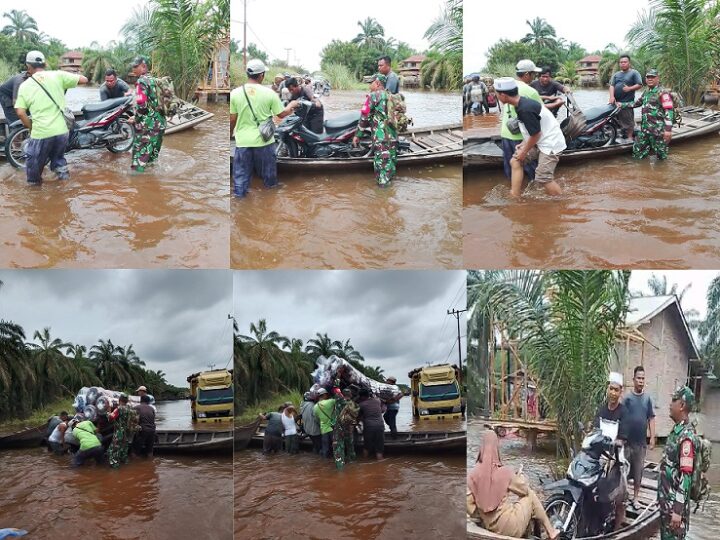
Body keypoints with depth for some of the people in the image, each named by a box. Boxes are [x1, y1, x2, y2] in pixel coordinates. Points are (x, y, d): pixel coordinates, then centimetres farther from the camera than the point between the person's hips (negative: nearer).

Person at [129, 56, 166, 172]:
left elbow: (142, 104, -21)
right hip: (160, 122, 9)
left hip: (147, 125, -9)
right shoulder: (153, 80, 14)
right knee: (153, 153, 19)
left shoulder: (141, 82, -13)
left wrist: (136, 118, -5)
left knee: (140, 155, -5)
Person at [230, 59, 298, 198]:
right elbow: (281, 114, 1)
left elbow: (232, 119, -1)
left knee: (241, 174, 9)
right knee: (268, 171, 20)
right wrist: (291, 106, 22)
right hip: (263, 139, 0)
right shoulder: (269, 93, -8)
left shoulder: (235, 93, -6)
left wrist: (230, 133, 17)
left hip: (243, 140, 0)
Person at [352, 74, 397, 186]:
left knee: (381, 164, -5)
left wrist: (358, 135, 1)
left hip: (380, 137, -7)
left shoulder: (373, 96, -3)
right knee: (391, 162, 14)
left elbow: (364, 116, -4)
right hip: (393, 136, 7)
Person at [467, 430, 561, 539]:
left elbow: (468, 505, -8)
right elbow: (524, 490, 3)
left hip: (489, 527, 4)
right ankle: (551, 532, 27)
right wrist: (520, 475, 22)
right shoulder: (505, 472, -14)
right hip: (510, 527, -4)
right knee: (530, 495, 19)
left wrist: (482, 516, 10)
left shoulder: (472, 475, -9)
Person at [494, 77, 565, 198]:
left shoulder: (525, 109, -27)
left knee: (543, 178, -11)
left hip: (550, 143, -10)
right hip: (540, 141, 10)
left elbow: (536, 134, -21)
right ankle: (514, 195, 11)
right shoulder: (521, 103, 2)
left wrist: (524, 152, -9)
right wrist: (524, 144, 10)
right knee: (515, 161, 8)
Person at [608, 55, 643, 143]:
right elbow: (611, 85, 7)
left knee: (628, 120, -5)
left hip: (627, 101, -6)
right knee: (618, 119, 9)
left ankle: (629, 138, 1)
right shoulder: (616, 74, 19)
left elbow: (639, 85, -3)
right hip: (616, 101, 6)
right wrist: (612, 97, -10)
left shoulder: (634, 73, 3)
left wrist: (630, 88, -19)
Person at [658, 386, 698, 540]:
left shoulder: (686, 436, -22)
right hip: (666, 498, 9)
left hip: (675, 501, -9)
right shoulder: (677, 429, 7)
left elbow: (685, 476, -26)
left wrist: (678, 510, -26)